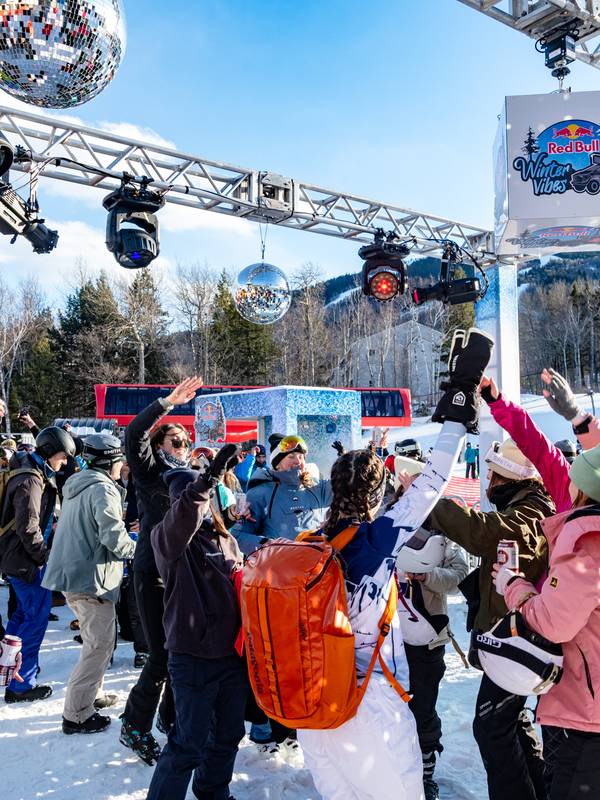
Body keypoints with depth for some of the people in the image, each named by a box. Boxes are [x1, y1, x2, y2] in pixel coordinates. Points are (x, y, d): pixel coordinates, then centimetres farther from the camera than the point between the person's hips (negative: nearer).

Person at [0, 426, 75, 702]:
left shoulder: (37, 474, 11)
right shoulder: (30, 481, -21)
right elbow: (28, 528, -25)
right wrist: (44, 556, -14)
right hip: (25, 559, -10)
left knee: (26, 611, 22)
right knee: (37, 616, -5)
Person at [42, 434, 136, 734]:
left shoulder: (76, 485, 14)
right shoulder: (102, 488, -16)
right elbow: (114, 539, -23)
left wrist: (125, 528, 17)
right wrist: (135, 547, -3)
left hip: (73, 573, 10)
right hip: (92, 577, -10)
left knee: (98, 640, 22)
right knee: (100, 645, -2)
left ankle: (90, 694, 32)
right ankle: (77, 715, 3)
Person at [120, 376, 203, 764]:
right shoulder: (149, 473, -1)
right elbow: (134, 434, -19)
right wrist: (168, 403, -23)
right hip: (153, 575, -5)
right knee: (161, 656, -4)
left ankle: (170, 717, 32)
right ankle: (135, 727, 16)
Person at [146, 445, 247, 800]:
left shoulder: (225, 538, 10)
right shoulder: (169, 537, -9)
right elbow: (180, 521, -33)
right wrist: (207, 480, -48)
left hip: (234, 653, 6)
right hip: (194, 657, -6)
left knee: (228, 734, 20)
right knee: (189, 743, 1)